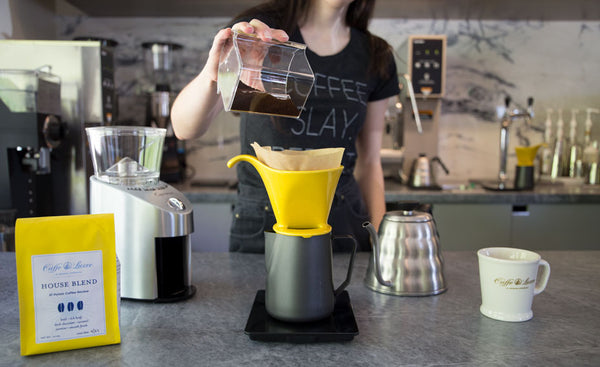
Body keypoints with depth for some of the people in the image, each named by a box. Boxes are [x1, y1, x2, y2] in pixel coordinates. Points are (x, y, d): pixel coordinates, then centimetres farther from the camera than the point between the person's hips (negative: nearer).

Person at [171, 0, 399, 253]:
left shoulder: (376, 57, 4)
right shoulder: (257, 32, -7)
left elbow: (368, 163, 7)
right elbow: (185, 129, -17)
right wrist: (213, 73, -37)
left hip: (343, 224, 3)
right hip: (261, 224, -2)